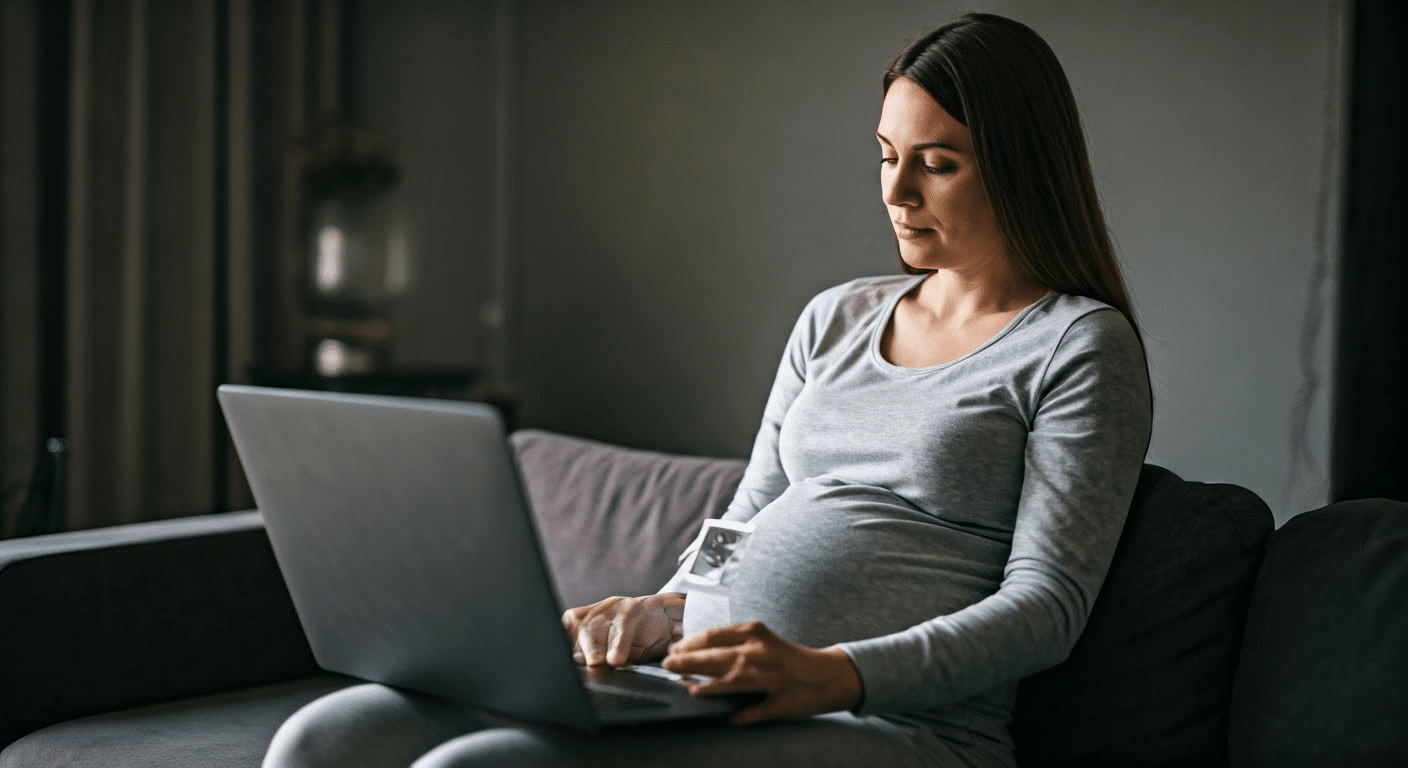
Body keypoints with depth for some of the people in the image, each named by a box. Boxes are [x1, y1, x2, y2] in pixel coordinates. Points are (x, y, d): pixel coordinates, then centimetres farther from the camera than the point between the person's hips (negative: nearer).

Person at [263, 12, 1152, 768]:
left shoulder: (1083, 345, 2)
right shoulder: (836, 319, 22)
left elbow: (1047, 602, -8)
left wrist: (833, 674, -23)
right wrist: (661, 615, 1)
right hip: (694, 693, 7)